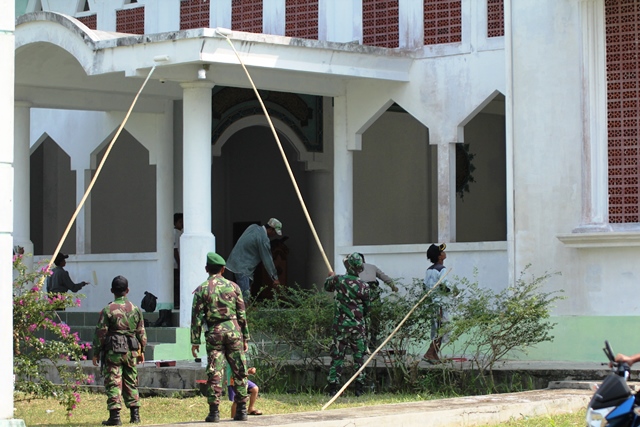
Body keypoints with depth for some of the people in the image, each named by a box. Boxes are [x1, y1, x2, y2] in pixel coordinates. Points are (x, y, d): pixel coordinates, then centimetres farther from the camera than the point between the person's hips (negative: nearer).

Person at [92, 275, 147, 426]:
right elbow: (141, 333, 10)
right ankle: (135, 415, 13)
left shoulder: (108, 310, -8)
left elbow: (100, 333, -7)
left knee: (113, 384, -3)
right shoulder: (135, 309, 5)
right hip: (131, 351, 4)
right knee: (131, 383, 13)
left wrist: (96, 353, 1)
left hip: (113, 352, -4)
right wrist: (141, 351, 19)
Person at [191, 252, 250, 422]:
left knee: (214, 373, -1)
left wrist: (195, 341, 1)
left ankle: (214, 411, -4)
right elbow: (242, 315, 5)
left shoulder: (202, 290, 0)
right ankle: (242, 410, 7)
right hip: (233, 330, 1)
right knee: (239, 371, 7)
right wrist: (245, 337, 11)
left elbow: (197, 317, -2)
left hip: (214, 333, -1)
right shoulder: (233, 287, 5)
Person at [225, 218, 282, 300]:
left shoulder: (254, 227, 7)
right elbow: (267, 260, -13)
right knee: (245, 294, -15)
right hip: (242, 266, -10)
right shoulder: (263, 239, -18)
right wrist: (275, 277, -6)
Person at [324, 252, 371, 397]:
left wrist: (330, 276, 39)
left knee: (337, 356, 5)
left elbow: (327, 286, 18)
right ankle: (359, 388, 6)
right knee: (359, 356, 7)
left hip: (340, 325, 1)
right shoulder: (363, 286, -7)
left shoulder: (338, 280, -6)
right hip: (358, 326, -1)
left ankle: (333, 386, 1)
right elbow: (367, 308, 3)